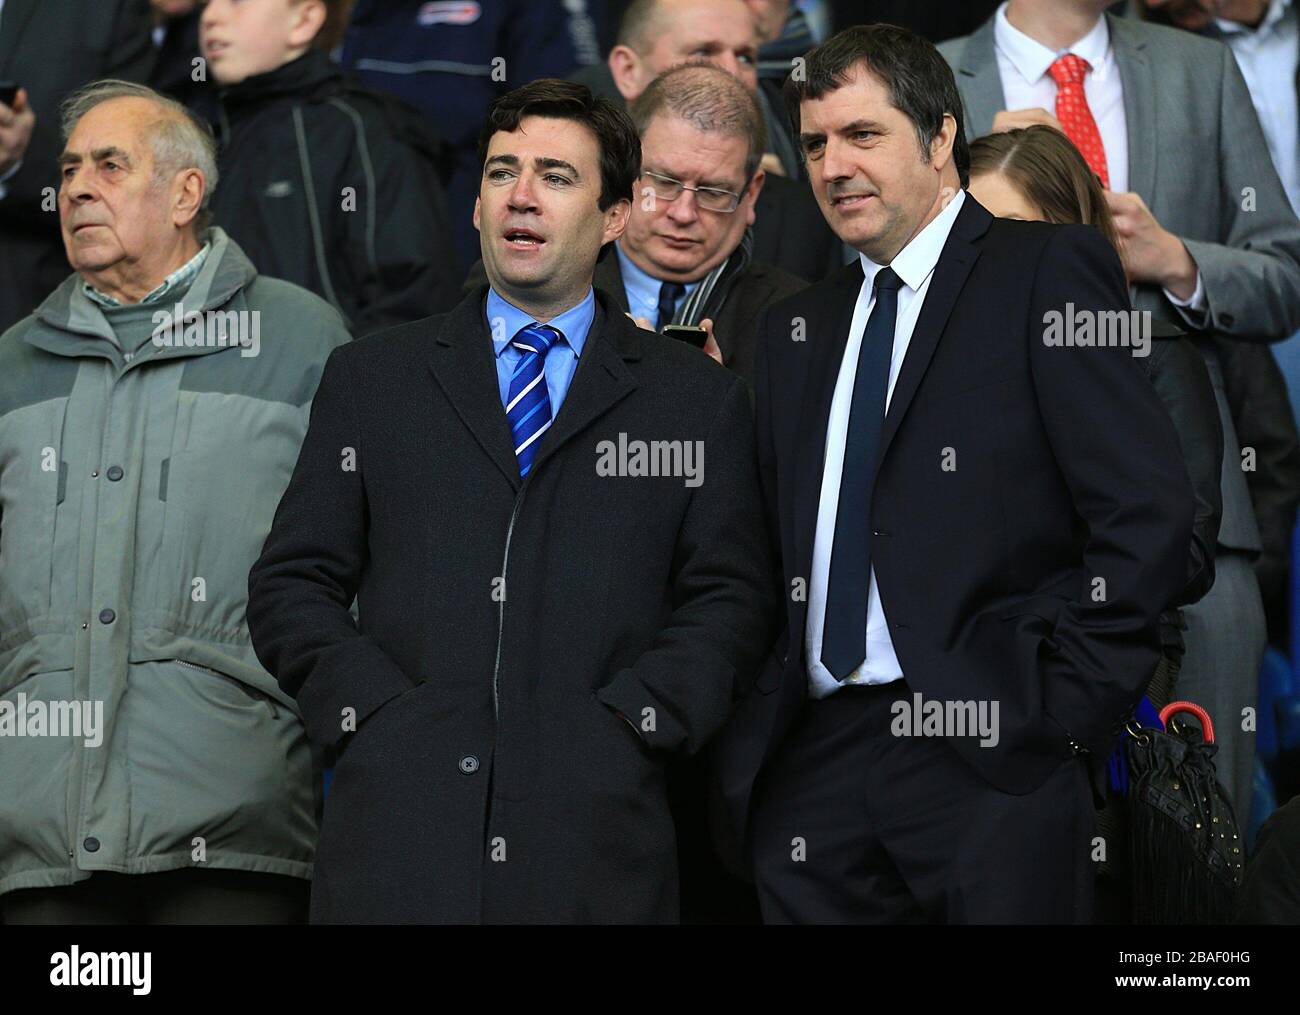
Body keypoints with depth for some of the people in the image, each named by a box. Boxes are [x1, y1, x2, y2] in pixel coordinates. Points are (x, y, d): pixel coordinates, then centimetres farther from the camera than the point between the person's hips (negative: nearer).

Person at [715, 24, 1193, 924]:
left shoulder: (1047, 270, 1)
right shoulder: (797, 327, 20)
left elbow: (1149, 512, -7)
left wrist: (1063, 708, -11)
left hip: (988, 768, -5)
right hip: (813, 770, 5)